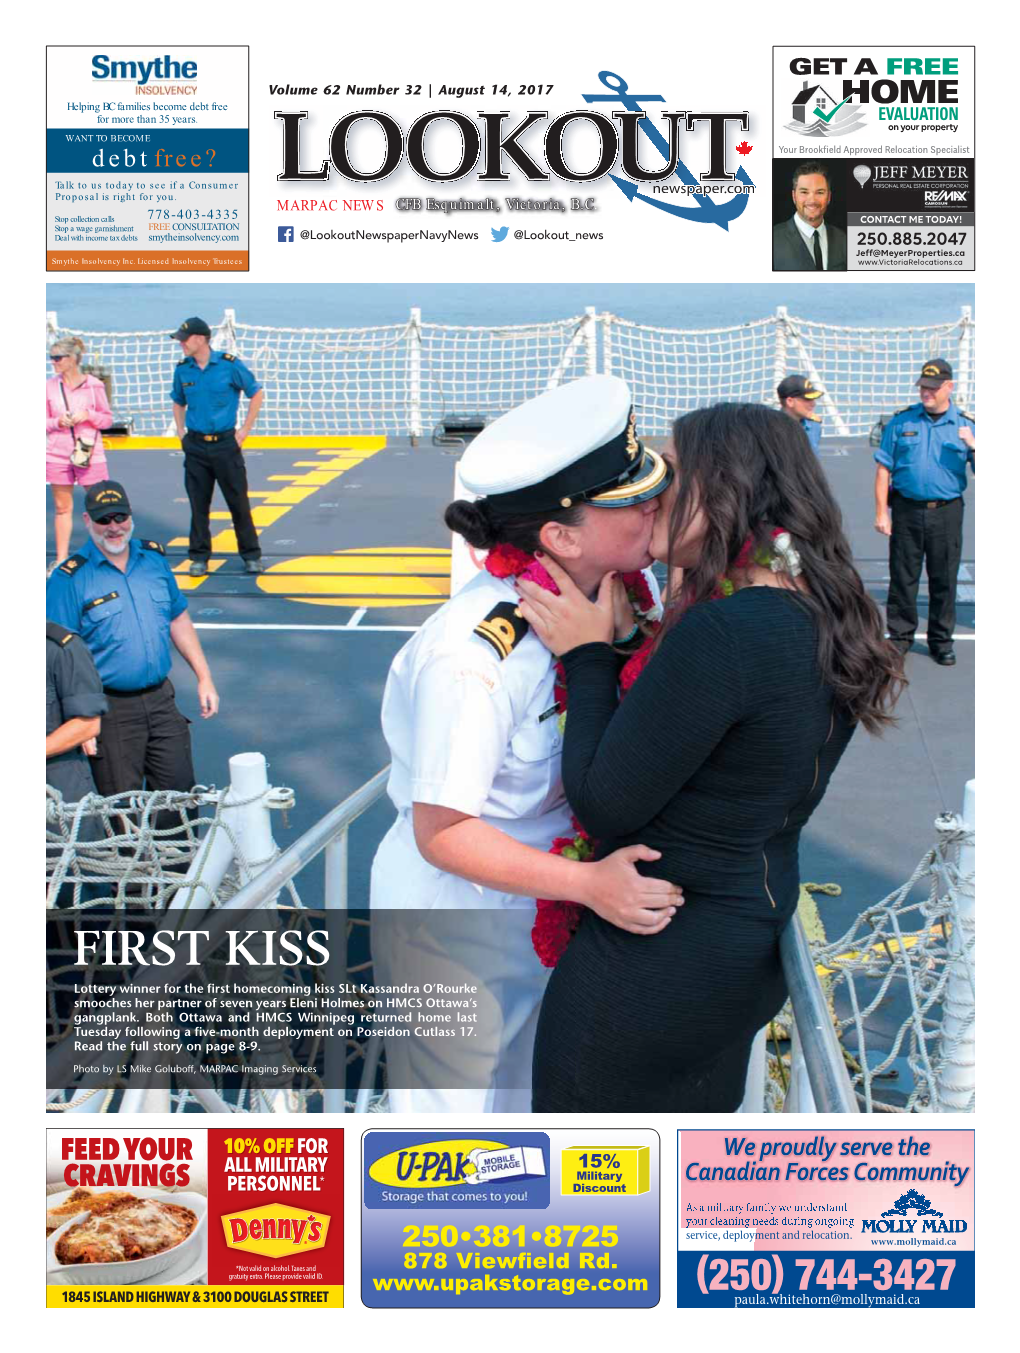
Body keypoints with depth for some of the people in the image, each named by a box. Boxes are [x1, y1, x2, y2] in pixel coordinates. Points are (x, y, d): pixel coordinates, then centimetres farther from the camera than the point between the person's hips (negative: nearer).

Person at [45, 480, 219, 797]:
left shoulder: (154, 557, 7)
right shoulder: (69, 578, -9)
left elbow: (179, 620, 17)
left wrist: (204, 678, 13)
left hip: (161, 700, 5)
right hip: (110, 712, -4)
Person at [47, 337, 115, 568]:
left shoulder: (94, 385, -1)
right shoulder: (49, 386, 4)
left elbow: (108, 419, 4)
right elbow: (44, 421, 9)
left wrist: (88, 415, -14)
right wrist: (58, 422, -12)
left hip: (89, 454, -2)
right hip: (58, 455, 2)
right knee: (62, 508, 7)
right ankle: (61, 560, 15)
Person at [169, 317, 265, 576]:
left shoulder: (230, 364, -8)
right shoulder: (182, 369, 3)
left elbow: (256, 394, 2)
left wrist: (245, 430, -1)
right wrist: (181, 431, 9)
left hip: (225, 443, -3)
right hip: (195, 446, 3)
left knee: (238, 501, 2)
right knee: (198, 504, 5)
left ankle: (251, 555, 12)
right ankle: (199, 557, 14)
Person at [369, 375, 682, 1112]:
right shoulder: (474, 657, -33)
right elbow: (440, 831, -26)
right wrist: (586, 882, -32)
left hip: (540, 915, 7)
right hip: (456, 936, -7)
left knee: (521, 1104, 27)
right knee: (451, 1105, 16)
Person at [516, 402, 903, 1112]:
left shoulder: (720, 633, -28)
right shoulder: (822, 620, 0)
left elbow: (603, 806, -21)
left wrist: (587, 654, -12)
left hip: (656, 964, -8)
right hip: (752, 944, 8)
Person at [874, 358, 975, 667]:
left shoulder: (966, 425, 4)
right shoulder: (901, 421, 4)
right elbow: (883, 470, 4)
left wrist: (974, 446, -18)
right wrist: (881, 513, -3)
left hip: (947, 512, 0)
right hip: (907, 510, 0)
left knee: (944, 578, 5)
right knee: (903, 576, 4)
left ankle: (941, 640, 18)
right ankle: (900, 636, 18)